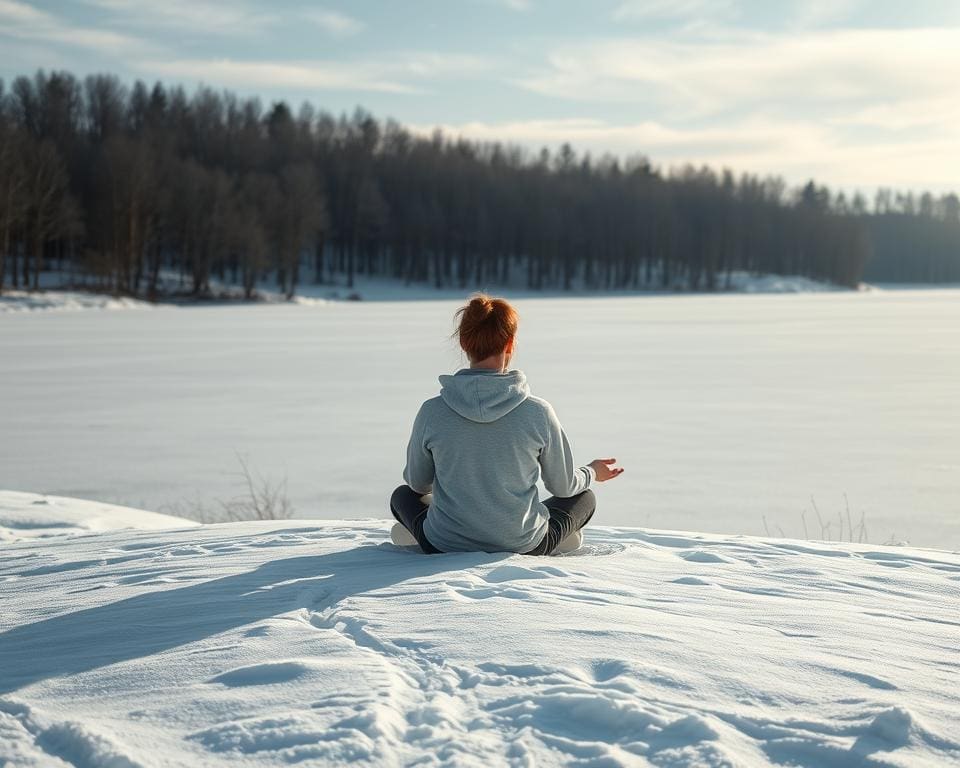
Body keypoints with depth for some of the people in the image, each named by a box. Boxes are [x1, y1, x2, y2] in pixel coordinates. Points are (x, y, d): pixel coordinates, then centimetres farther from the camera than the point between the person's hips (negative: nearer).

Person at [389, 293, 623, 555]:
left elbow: (418, 483, 3)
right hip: (523, 548, 0)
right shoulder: (538, 412, -16)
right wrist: (592, 473, 23)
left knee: (403, 495, 32)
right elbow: (564, 486, -1)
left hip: (445, 547, 0)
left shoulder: (431, 412, -15)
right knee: (584, 497, 30)